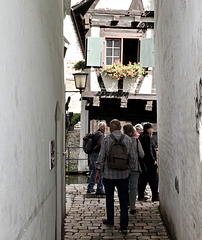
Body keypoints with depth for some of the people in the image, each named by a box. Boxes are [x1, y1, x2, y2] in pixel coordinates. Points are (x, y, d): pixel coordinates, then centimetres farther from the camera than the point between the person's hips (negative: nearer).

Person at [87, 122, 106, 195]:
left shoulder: (95, 133, 13)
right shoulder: (100, 134, -15)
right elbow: (100, 144, -28)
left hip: (93, 154, 10)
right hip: (98, 154, -10)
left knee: (93, 171, 18)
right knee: (100, 172, -3)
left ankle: (90, 188, 23)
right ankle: (99, 189, 1)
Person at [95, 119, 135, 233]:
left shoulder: (107, 139, -7)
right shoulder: (128, 139, 0)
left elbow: (101, 156, -6)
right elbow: (132, 156, 4)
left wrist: (98, 171, 1)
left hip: (109, 174, -2)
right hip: (123, 174, 2)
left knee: (109, 198, 14)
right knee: (124, 199, 4)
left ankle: (110, 220, 27)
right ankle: (124, 225, 1)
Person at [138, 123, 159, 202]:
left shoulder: (141, 136, 13)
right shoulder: (147, 137, -15)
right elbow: (149, 150, -20)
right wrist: (153, 160, -16)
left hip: (142, 162, 9)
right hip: (149, 162, -9)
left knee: (142, 179, 13)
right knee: (153, 179, -2)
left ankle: (141, 195, 16)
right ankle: (155, 196, 1)